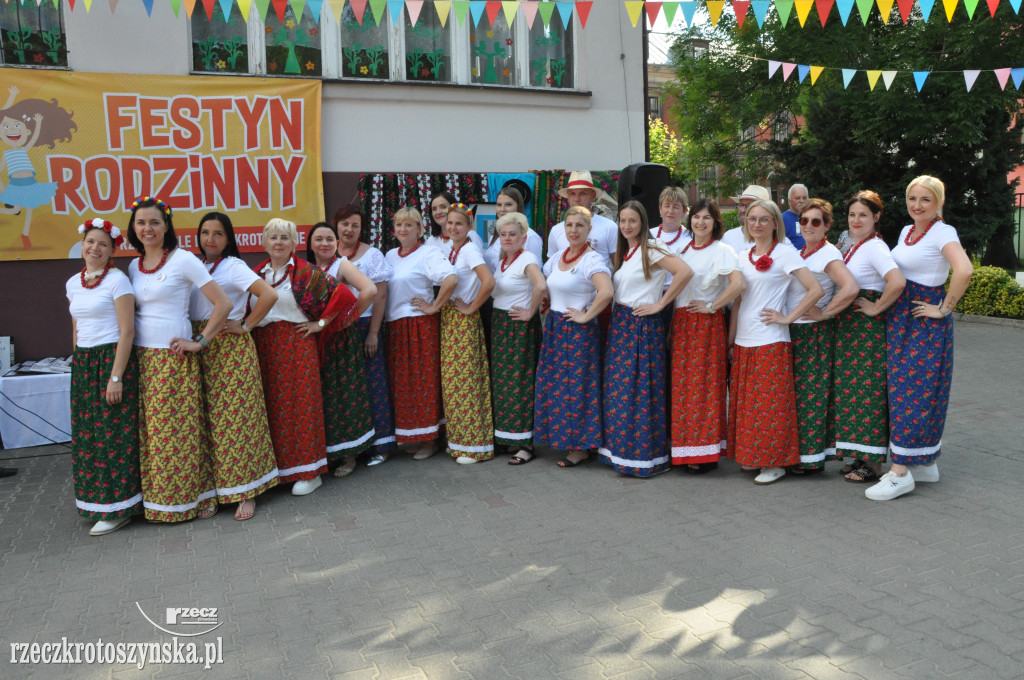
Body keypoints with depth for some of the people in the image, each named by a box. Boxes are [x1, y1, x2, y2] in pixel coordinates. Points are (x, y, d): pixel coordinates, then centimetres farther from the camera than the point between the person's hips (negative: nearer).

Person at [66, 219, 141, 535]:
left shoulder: (117, 280, -9)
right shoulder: (73, 283, 12)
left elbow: (127, 331, -13)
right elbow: (76, 329, 20)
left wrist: (115, 376, -17)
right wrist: (78, 366, 14)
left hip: (113, 360, -7)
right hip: (83, 364, 7)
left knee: (114, 435, -3)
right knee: (86, 435, 8)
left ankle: (118, 508, 6)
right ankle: (97, 502, 21)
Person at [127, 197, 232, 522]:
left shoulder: (183, 260, -7)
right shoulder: (134, 267, 12)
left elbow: (223, 304, -12)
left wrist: (200, 342, -10)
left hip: (174, 358, -6)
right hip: (141, 357, 6)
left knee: (178, 429, -2)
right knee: (147, 430, 7)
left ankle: (192, 495, 11)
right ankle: (155, 497, 18)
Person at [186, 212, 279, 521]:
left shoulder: (233, 266, -6)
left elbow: (269, 295, -19)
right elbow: (193, 307, 18)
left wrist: (245, 326, -12)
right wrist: (193, 341, 3)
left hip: (231, 348, -6)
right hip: (201, 349, 6)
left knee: (235, 416, -5)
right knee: (210, 418, 8)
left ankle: (245, 492, 1)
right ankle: (214, 484, 18)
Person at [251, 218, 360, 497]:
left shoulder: (306, 273, -3)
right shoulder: (256, 273, 12)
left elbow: (342, 294, -8)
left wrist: (320, 323, -6)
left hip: (296, 346, -5)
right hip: (264, 348, 5)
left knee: (301, 404, -3)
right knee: (272, 407, 5)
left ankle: (309, 471, 5)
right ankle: (277, 467, 16)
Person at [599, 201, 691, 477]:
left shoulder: (651, 249, -10)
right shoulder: (621, 252, 15)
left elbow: (685, 271, -22)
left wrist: (660, 304, -17)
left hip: (642, 325, -8)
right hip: (620, 324, 8)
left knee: (640, 390, -4)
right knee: (618, 389, 9)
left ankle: (645, 455, 6)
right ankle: (620, 449, 19)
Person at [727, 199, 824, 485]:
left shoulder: (785, 252, -5)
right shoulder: (743, 256, 13)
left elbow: (816, 289, -13)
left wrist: (787, 318, -11)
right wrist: (731, 338, 12)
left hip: (771, 342, -6)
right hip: (743, 341, 6)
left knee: (770, 403, -3)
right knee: (744, 402, 9)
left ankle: (776, 462, 8)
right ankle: (751, 456, 22)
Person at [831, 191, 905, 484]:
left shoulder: (875, 247, -14)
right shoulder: (853, 247, 13)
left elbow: (897, 282, -30)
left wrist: (876, 308, -18)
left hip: (868, 329, -9)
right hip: (849, 328, 9)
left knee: (868, 392, -4)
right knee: (851, 390, 12)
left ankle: (873, 464, 5)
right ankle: (861, 457, 22)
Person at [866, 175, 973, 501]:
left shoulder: (942, 232, -12)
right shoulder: (906, 231, 13)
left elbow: (964, 270, -29)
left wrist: (944, 309, -20)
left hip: (926, 323, -8)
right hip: (900, 320, 8)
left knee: (911, 392, -8)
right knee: (903, 388, 11)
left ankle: (900, 472, -4)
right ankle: (926, 464, 22)